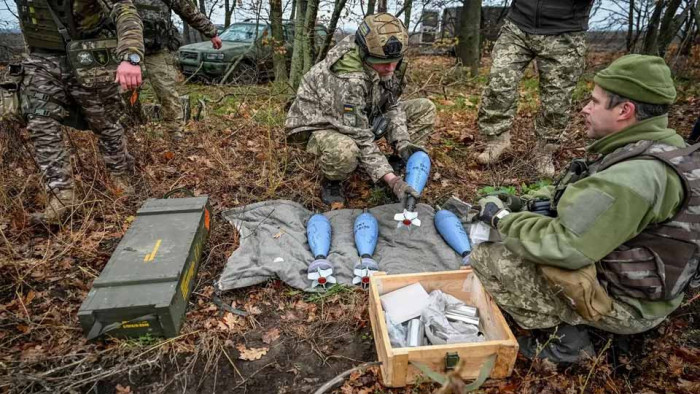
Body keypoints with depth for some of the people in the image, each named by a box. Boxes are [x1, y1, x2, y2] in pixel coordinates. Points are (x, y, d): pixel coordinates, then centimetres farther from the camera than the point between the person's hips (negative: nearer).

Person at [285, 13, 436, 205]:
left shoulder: (389, 66, -13)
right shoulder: (347, 80, -36)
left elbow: (392, 106, -3)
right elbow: (360, 138, -36)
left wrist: (402, 143, -19)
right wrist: (392, 180, -38)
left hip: (361, 118, 7)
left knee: (425, 109, -5)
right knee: (344, 151, -45)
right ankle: (331, 182, -9)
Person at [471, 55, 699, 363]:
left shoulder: (633, 177, -32)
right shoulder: (657, 149, 1)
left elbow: (560, 246, -33)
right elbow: (579, 192, 12)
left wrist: (501, 217, -18)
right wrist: (521, 204, 2)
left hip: (622, 299, -9)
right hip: (627, 273, 9)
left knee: (484, 259, -14)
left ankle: (564, 337, 0)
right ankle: (564, 323, 16)